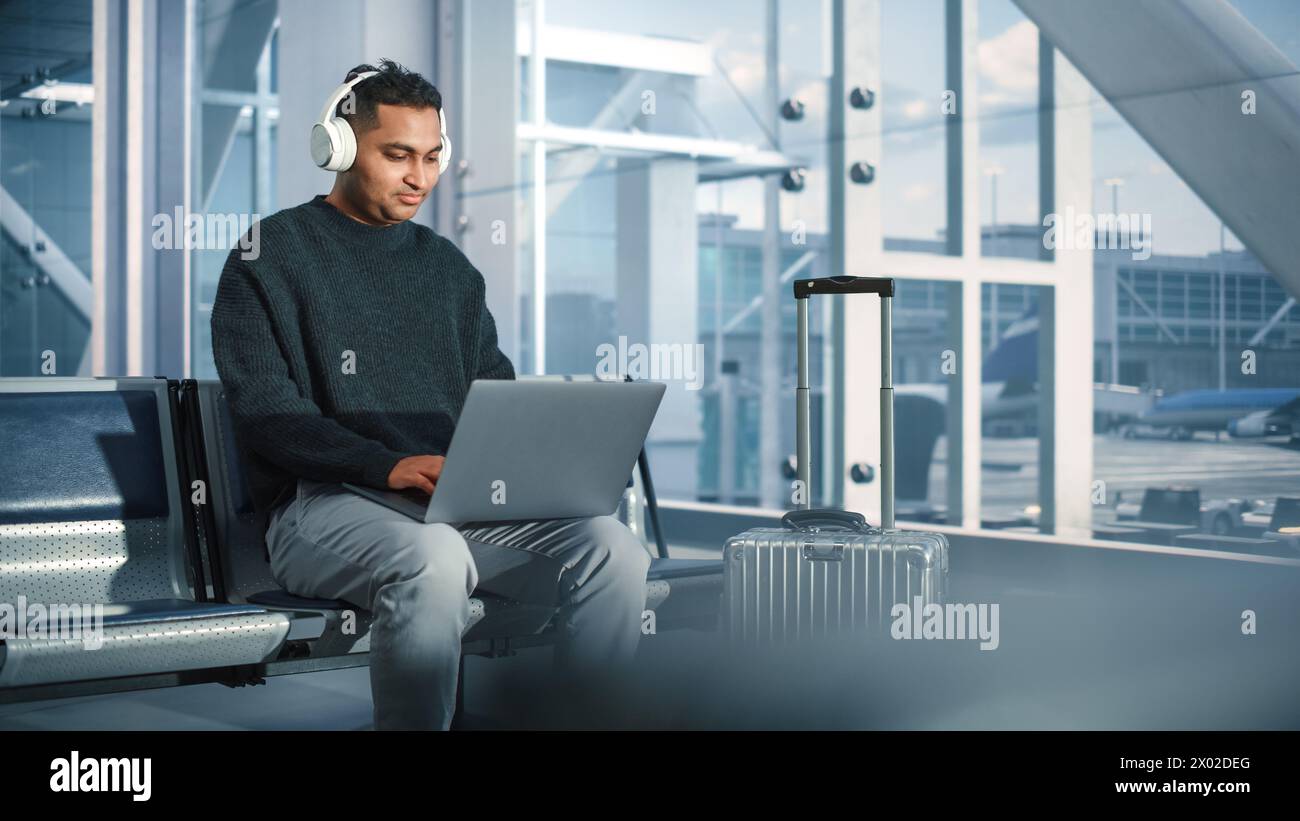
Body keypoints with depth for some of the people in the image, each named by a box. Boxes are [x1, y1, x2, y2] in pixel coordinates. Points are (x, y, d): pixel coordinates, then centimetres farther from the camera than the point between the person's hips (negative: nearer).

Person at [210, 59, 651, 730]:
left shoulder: (447, 266, 22)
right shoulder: (271, 256, 4)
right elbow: (264, 411, -7)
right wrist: (386, 464, -22)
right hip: (322, 501, -5)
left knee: (612, 550, -20)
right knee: (431, 558, -39)